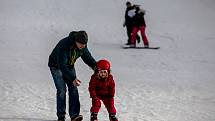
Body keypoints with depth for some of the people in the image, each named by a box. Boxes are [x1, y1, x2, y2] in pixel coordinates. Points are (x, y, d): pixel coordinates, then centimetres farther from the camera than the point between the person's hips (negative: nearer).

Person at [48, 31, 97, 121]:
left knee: (73, 89, -9)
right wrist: (73, 78, -42)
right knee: (61, 90, -16)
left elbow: (88, 58, 0)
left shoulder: (83, 47, -16)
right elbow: (62, 65, -37)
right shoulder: (64, 45, -37)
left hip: (69, 66, 5)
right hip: (56, 66, -5)